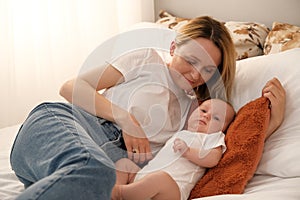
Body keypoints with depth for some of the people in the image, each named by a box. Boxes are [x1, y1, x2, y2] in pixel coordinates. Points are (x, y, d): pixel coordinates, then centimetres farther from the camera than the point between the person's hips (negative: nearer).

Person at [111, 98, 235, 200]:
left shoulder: (213, 137, 13)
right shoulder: (179, 134, 33)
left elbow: (213, 159, -8)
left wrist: (188, 151, -18)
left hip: (172, 184, -8)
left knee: (161, 178, -39)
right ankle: (116, 186, -20)